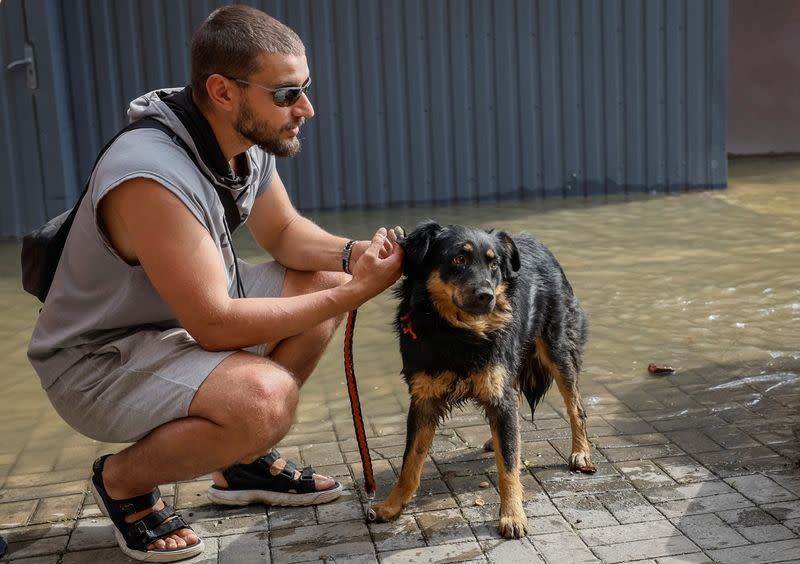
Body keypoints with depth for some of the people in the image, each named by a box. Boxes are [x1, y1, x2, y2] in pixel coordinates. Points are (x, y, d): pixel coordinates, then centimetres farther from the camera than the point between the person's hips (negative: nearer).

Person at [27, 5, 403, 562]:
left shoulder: (249, 140, -7)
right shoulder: (152, 175, -33)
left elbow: (284, 231, 9)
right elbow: (215, 325, -31)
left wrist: (352, 255, -13)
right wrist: (355, 292, -27)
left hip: (185, 314, 9)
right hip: (98, 359, -9)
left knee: (323, 281, 4)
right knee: (265, 397, -32)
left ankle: (245, 460, 15)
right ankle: (123, 481, -2)